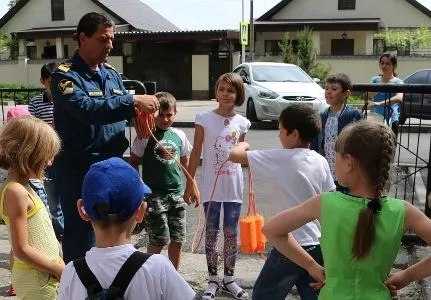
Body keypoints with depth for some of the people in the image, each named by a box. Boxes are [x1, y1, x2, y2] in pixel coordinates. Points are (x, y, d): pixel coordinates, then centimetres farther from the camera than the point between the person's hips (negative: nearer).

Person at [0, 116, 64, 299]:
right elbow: (22, 250, -22)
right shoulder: (16, 192, -22)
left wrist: (55, 262, 12)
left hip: (41, 274, 8)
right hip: (37, 278, -8)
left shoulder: (21, 186, 5)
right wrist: (59, 270, -13)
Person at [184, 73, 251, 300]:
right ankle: (213, 280, 23)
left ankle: (229, 279, 27)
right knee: (211, 233, 9)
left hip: (234, 187, 2)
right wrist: (189, 185, -6)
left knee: (231, 234, 11)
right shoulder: (204, 118, -6)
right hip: (211, 186, -2)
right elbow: (195, 154, -4)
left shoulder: (242, 123, 1)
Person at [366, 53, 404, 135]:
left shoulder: (398, 82, -1)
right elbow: (368, 95, -6)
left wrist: (379, 103, -36)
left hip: (390, 120, -2)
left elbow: (399, 98, -22)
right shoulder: (375, 80, 10)